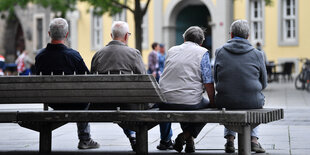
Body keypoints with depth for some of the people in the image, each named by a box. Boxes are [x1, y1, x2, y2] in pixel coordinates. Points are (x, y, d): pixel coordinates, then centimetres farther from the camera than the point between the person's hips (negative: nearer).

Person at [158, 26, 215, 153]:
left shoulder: (171, 50, 14)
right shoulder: (203, 52, 1)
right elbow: (208, 82, -6)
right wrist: (213, 103, 6)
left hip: (165, 101, 5)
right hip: (190, 102, -5)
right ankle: (187, 135, 3)